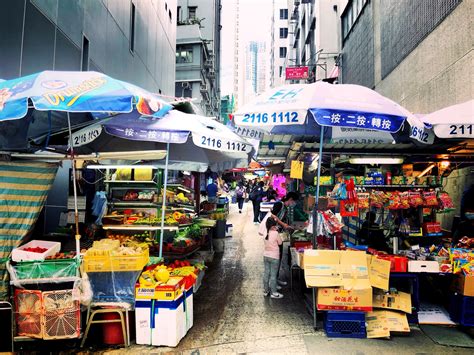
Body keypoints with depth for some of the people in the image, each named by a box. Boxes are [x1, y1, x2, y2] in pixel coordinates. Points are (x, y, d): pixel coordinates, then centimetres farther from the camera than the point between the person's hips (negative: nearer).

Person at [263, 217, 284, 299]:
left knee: (266, 273, 14)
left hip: (266, 256, 6)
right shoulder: (275, 233, -18)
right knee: (273, 275, 3)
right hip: (274, 257, -6)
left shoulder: (266, 233, -2)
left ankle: (266, 290, 25)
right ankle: (273, 293, 11)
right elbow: (280, 243, -7)